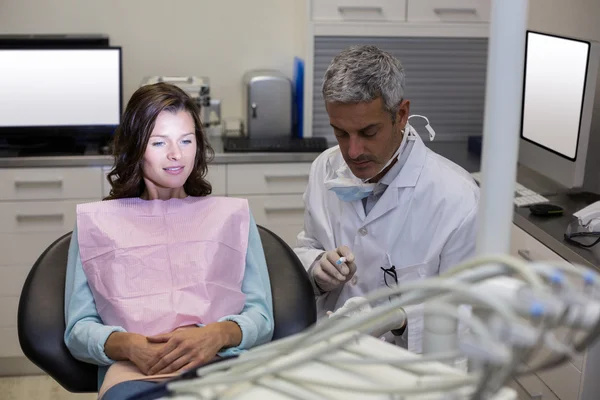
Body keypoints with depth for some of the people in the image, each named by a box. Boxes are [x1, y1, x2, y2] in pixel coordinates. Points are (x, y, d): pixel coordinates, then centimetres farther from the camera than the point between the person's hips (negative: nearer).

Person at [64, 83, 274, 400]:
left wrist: (217, 334, -12)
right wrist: (128, 345, -12)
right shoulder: (95, 222, 19)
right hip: (133, 370, 0)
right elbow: (78, 329, 11)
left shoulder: (232, 215, 21)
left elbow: (261, 318, 12)